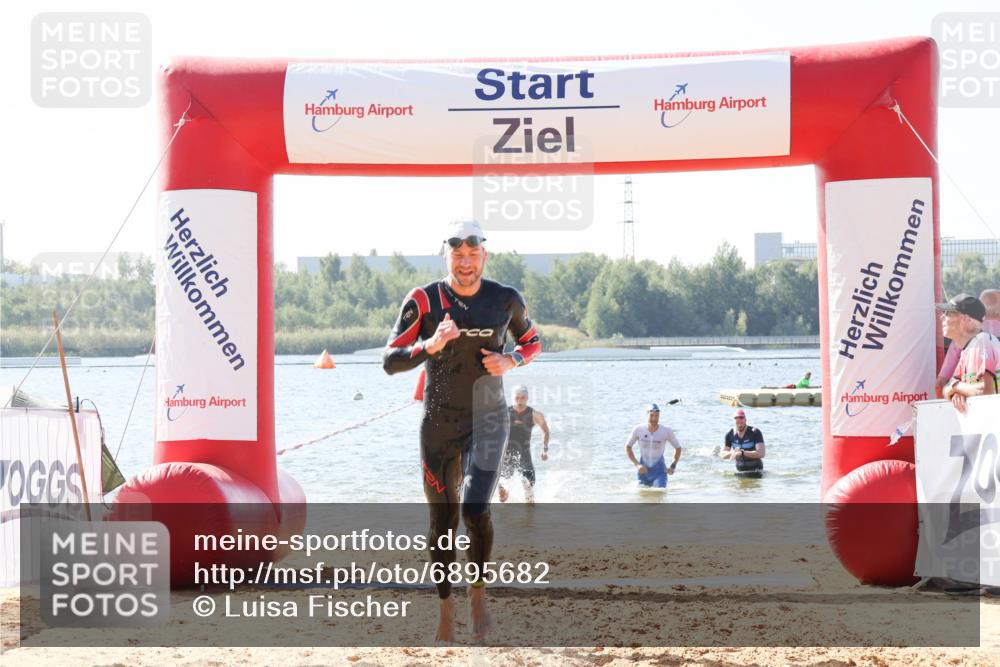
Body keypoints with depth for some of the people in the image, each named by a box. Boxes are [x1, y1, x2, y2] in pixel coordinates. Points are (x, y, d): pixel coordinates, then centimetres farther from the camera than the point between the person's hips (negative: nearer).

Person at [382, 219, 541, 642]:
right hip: (438, 424, 1)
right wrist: (430, 345, -26)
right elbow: (390, 361, -9)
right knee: (442, 522, 6)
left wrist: (511, 361, -6)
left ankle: (478, 591, 5)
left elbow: (532, 342, 16)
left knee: (475, 509, -20)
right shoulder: (423, 300, -7)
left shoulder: (506, 301, -2)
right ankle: (446, 611, 22)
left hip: (487, 420, -1)